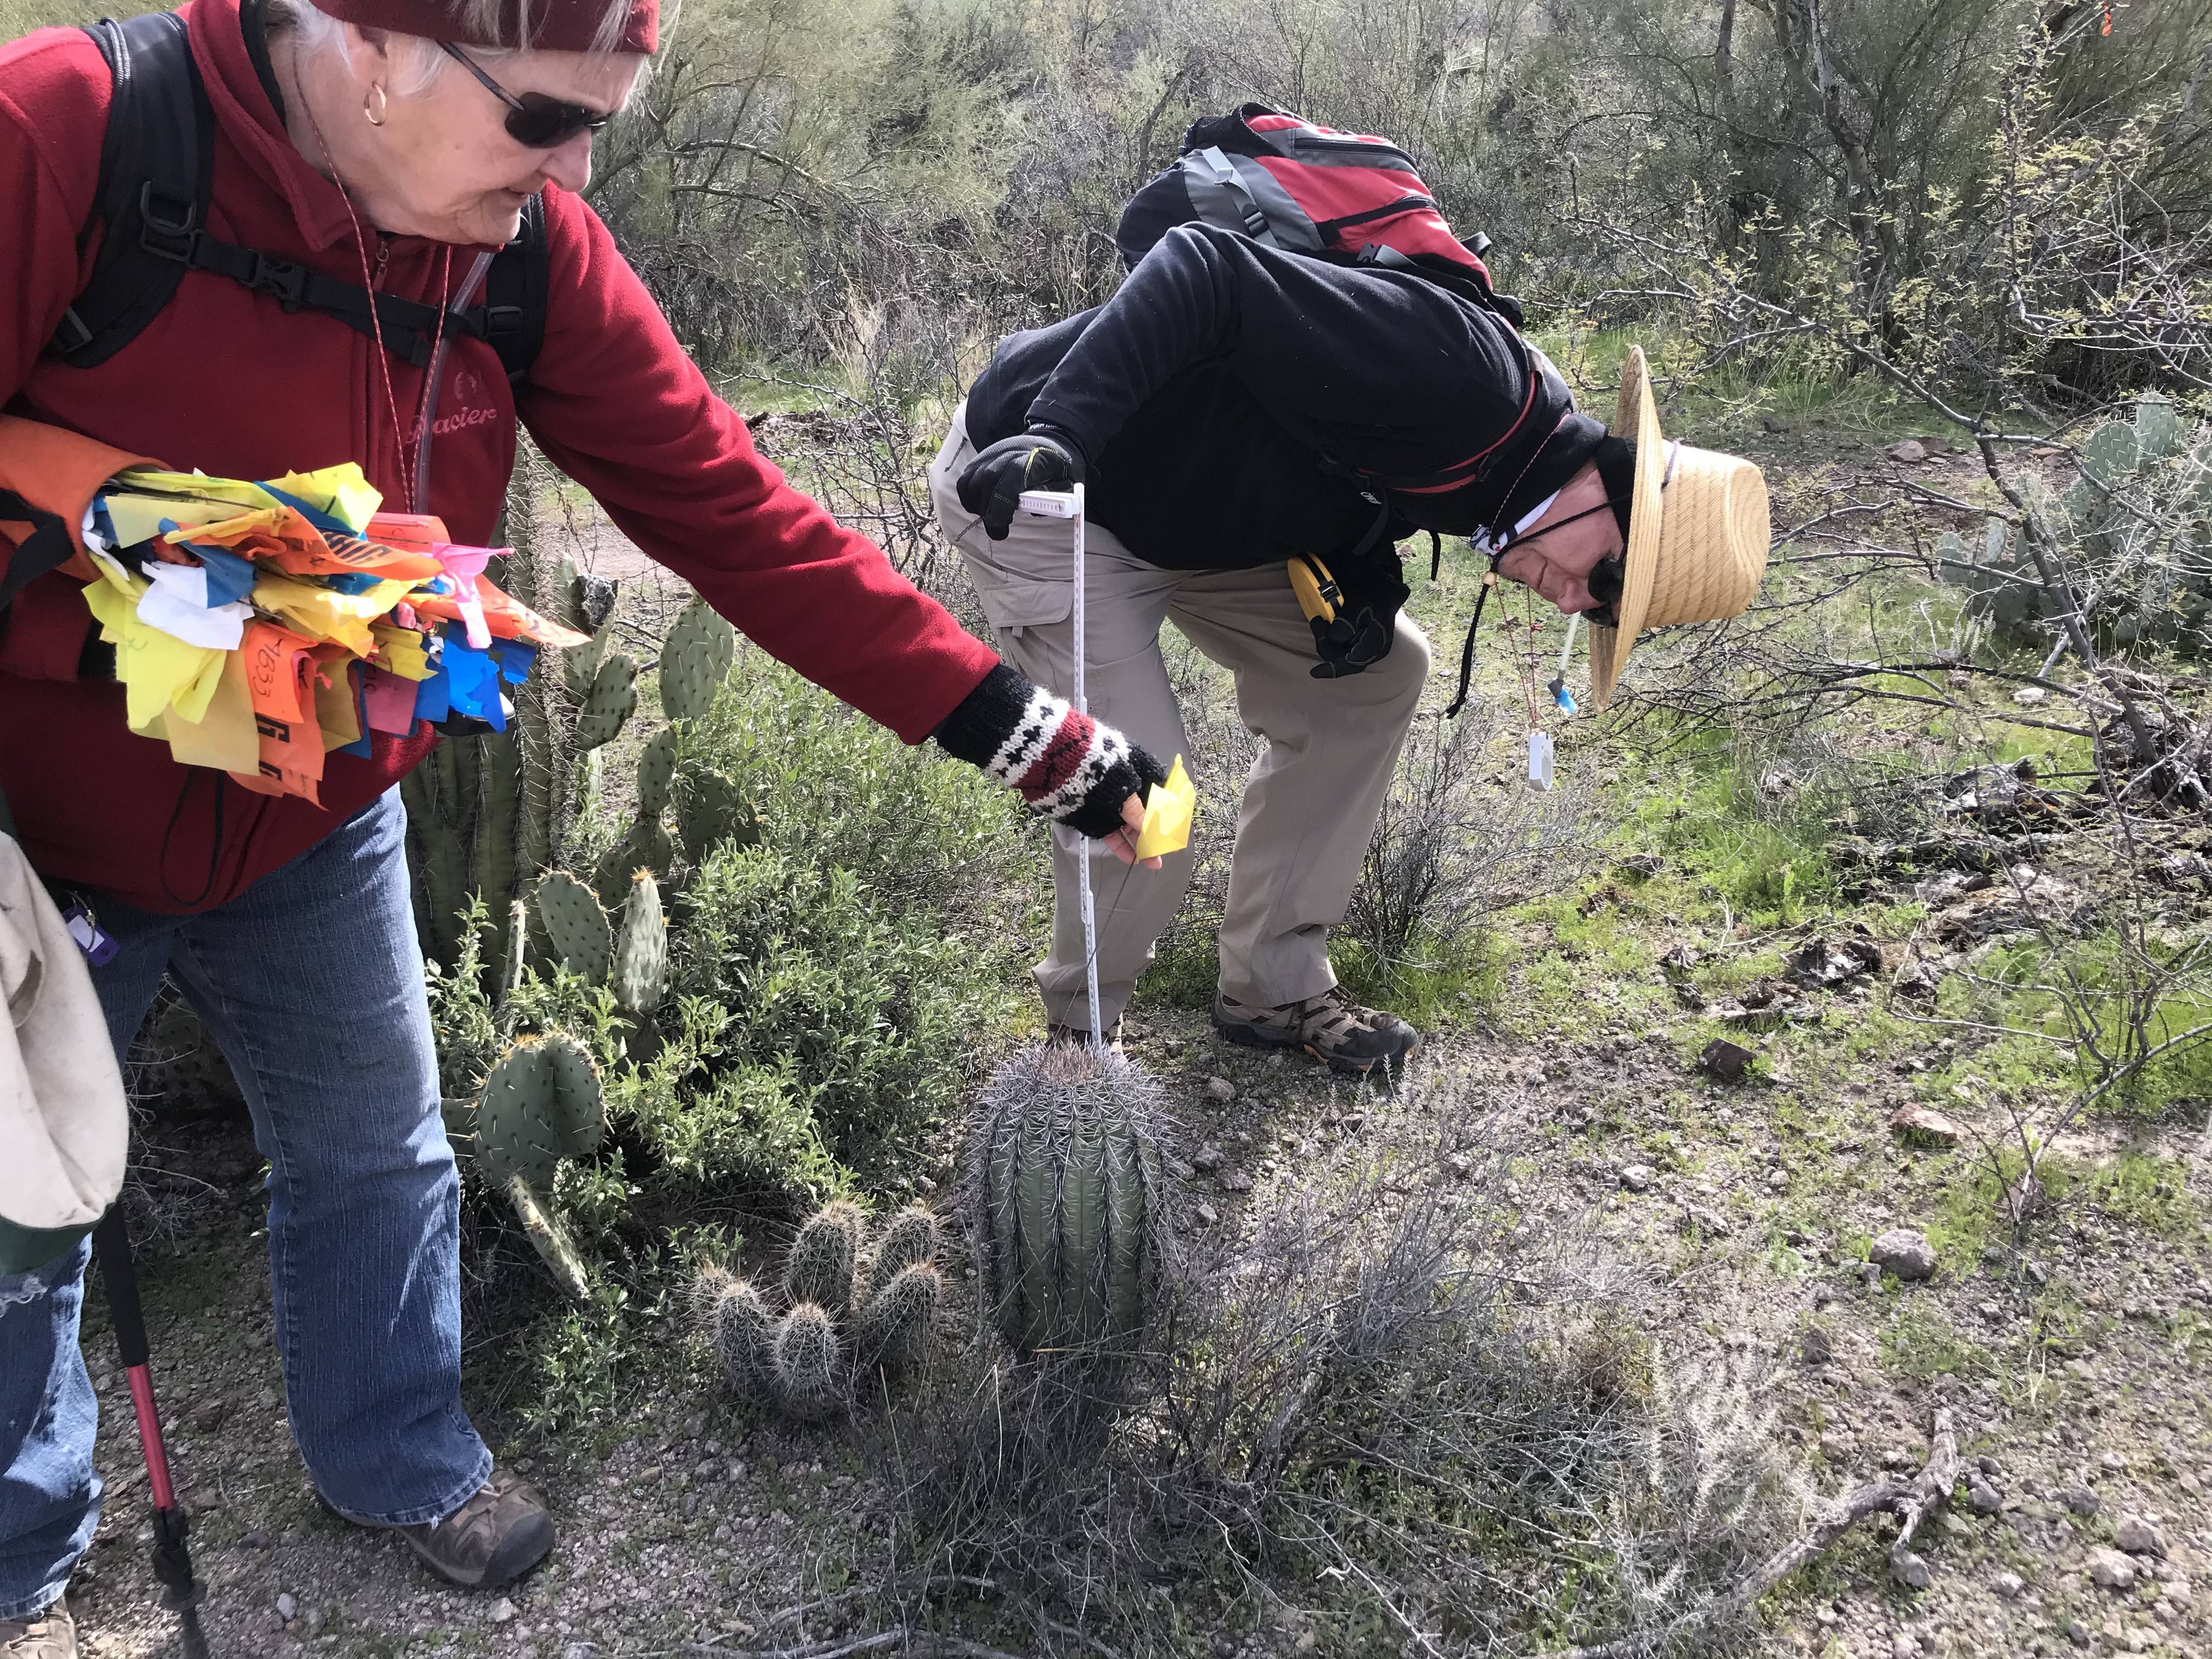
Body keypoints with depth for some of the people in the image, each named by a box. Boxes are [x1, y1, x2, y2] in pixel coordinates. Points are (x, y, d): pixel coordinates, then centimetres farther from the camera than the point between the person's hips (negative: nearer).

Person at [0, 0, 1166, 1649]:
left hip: (314, 832, 4)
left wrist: (1030, 734, -14)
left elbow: (736, 512, -13)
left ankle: (401, 1455, 45)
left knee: (375, 1153, 18)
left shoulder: (530, 246, -14)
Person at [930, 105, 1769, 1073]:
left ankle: (1274, 993, 17)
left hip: (1187, 512, 9)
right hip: (1027, 482, -9)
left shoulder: (1473, 472, 1)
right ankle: (1078, 1038, 14)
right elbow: (1206, 270, -34)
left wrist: (1366, 592, -7)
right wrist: (1057, 435, -44)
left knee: (1377, 674, 7)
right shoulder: (1460, 367, -29)